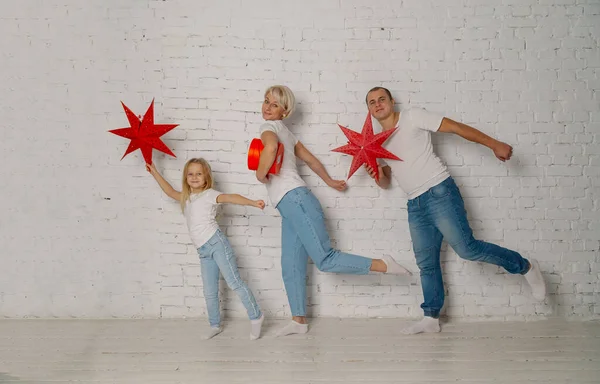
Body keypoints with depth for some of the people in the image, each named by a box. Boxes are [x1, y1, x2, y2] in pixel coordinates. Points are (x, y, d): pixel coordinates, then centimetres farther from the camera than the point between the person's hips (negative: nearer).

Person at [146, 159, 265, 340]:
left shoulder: (209, 194, -2)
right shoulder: (186, 198, 18)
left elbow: (230, 197, -18)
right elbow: (170, 191, 32)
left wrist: (252, 202, -33)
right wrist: (154, 172, 34)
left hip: (216, 242, -7)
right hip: (203, 251, 7)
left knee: (234, 282, -8)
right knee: (209, 292, 8)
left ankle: (256, 316, -1)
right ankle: (215, 325, 20)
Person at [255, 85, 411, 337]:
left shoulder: (270, 126, -3)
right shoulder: (284, 132, 24)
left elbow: (271, 147, -28)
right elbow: (310, 159, 32)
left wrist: (260, 174, -14)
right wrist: (329, 181, 43)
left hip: (295, 200, -10)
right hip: (291, 206, 10)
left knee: (325, 260, -13)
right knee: (291, 267, 8)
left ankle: (383, 265, -8)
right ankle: (299, 321, 11)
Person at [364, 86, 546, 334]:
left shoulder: (412, 117, -3)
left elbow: (456, 127, -5)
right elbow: (386, 181, 23)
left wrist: (494, 145, -9)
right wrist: (378, 176, -2)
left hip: (439, 191, -6)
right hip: (415, 204, 7)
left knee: (465, 248, -14)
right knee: (426, 262, 8)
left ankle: (525, 267, 3)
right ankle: (431, 318, 17)